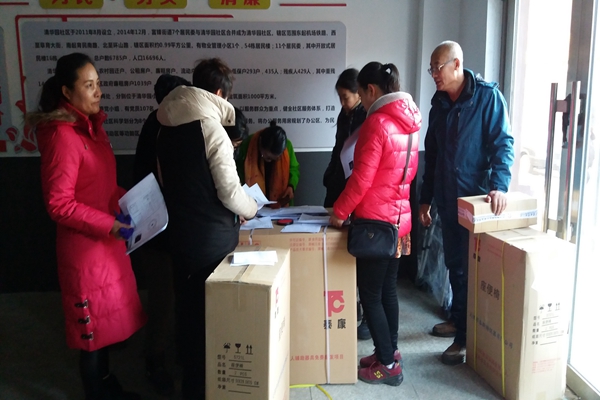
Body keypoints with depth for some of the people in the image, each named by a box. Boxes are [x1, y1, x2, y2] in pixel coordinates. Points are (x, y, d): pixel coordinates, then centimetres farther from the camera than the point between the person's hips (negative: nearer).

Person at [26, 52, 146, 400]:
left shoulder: (92, 125, 7)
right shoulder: (62, 135, -20)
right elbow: (59, 204, -21)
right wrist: (110, 225, -24)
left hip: (107, 240, 9)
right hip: (85, 243, -9)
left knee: (106, 317, 20)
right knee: (94, 322, 7)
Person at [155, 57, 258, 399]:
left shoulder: (167, 126, 7)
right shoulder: (211, 127, -17)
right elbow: (230, 192, -17)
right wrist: (252, 209, 1)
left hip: (180, 231, 8)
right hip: (213, 236, -7)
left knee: (188, 306, 18)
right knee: (213, 308, 6)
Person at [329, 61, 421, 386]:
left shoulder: (376, 122, -18)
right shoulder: (409, 120, 9)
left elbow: (362, 177, -19)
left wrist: (339, 211, -9)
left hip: (375, 220, -9)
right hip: (399, 216, 9)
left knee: (370, 293, 2)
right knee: (387, 288, 17)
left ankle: (388, 365, 10)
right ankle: (389, 352, 28)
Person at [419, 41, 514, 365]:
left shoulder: (487, 96, -9)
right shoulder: (439, 103, 10)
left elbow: (503, 143, -14)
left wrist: (499, 185, -29)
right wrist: (425, 199, 15)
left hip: (476, 199, -6)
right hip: (447, 199, 6)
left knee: (470, 267, 0)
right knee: (454, 263, 16)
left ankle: (467, 337, 10)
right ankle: (457, 319, 33)